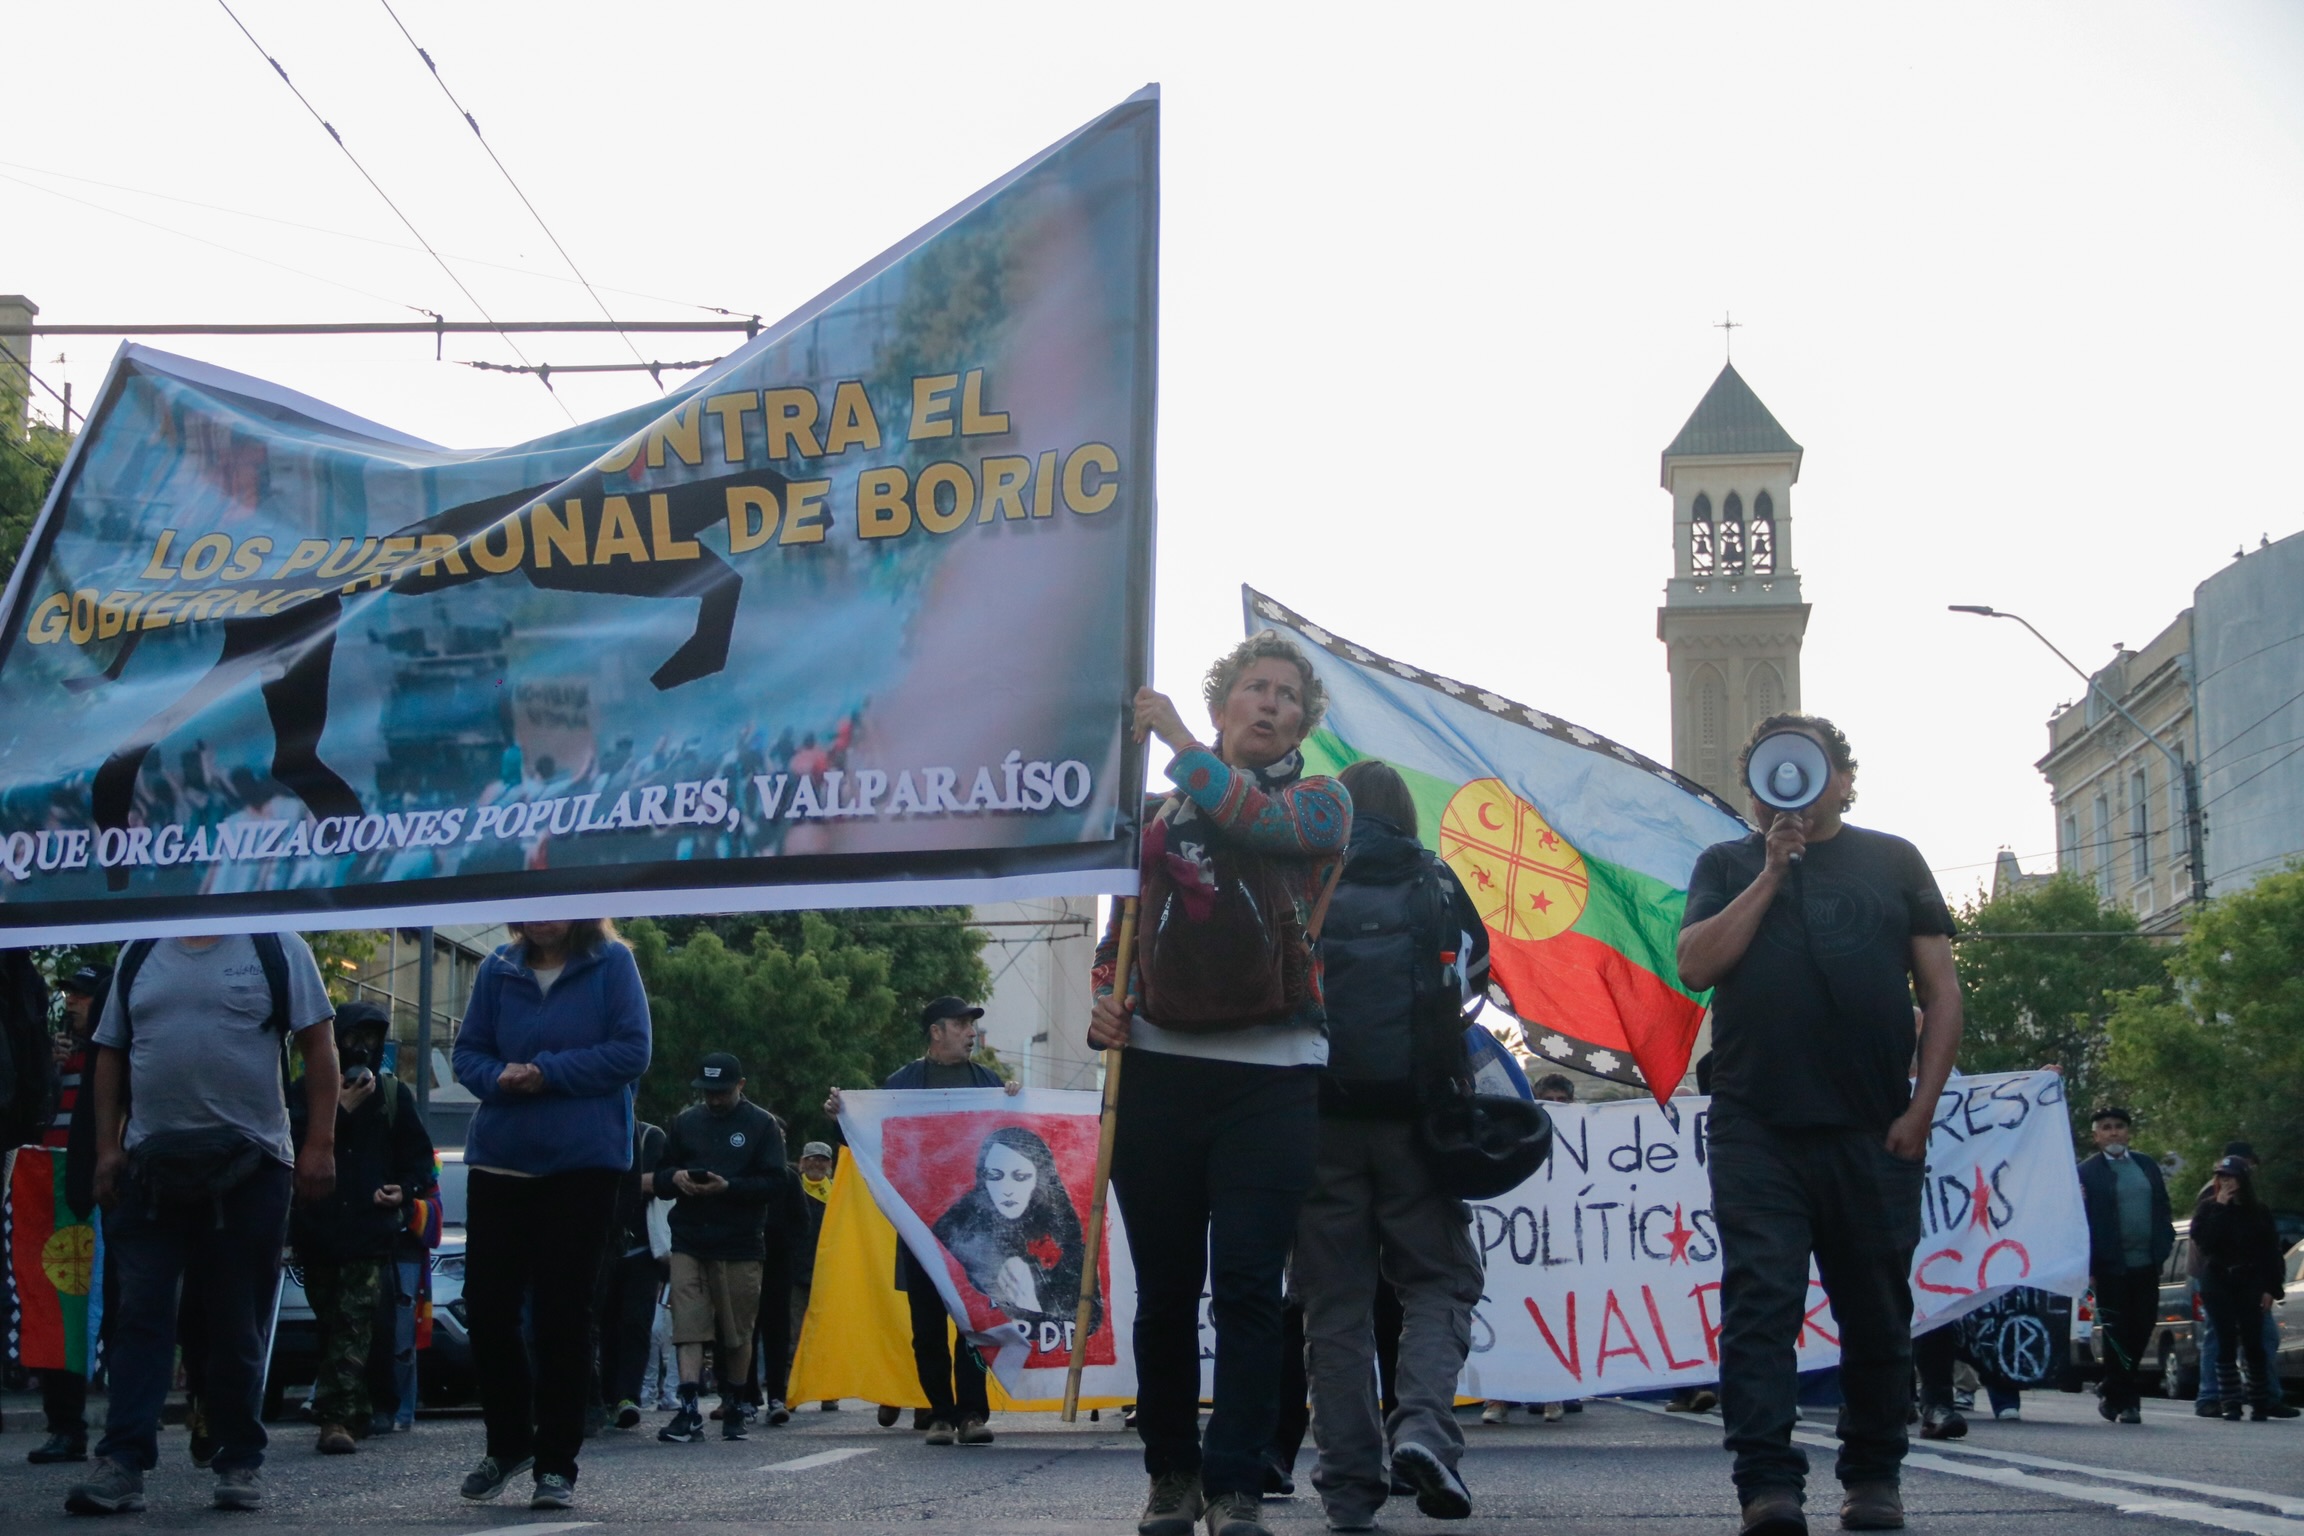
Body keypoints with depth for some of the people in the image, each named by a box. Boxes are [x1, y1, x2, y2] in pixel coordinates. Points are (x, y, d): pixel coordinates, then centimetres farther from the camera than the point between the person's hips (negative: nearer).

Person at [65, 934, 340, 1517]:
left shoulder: (276, 948, 1)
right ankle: (121, 1464, -4)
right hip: (151, 1166, 2)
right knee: (139, 1314, -4)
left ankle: (239, 1463, 15)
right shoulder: (139, 954, 11)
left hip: (250, 1167, -2)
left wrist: (320, 1145, -8)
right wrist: (108, 1147, 3)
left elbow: (318, 1047, -1)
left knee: (239, 1326, 4)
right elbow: (111, 1055, 13)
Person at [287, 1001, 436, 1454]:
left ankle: (338, 1417, -17)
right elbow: (295, 1140, -9)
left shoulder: (393, 1093, 11)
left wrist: (404, 1191, -7)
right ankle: (354, 1412, 18)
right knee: (330, 1322, 7)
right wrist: (341, 1108, -13)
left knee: (355, 1323, -12)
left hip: (370, 1228, -2)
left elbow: (419, 1157, 12)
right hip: (317, 1226, 2)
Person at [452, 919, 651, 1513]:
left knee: (562, 1314, 2)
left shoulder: (611, 963, -3)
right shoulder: (498, 969, 6)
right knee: (487, 1307, 3)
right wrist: (499, 1078, -14)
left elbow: (631, 1052, -9)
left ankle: (556, 1465, 12)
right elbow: (468, 1052, 8)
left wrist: (548, 1073, -15)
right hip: (499, 1158, 3)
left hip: (584, 1160, -3)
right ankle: (508, 1443, 25)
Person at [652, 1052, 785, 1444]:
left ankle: (733, 1410, 19)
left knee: (737, 1332, 5)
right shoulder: (685, 1121, 12)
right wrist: (675, 1178, -9)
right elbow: (659, 1177, 15)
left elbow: (774, 1183, -4)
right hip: (689, 1240, 2)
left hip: (740, 1246, -2)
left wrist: (728, 1187, -18)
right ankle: (689, 1412, -16)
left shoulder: (762, 1125, 3)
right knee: (688, 1325, -10)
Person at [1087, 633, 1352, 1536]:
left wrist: (1175, 739, -2)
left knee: (1246, 1285, -8)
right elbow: (1122, 926, 24)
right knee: (1165, 1286, 5)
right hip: (1157, 1066, 3)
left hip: (1271, 1073, -3)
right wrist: (1105, 1002, 5)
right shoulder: (1161, 812, 18)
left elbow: (1256, 817, -14)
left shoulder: (1319, 801, 9)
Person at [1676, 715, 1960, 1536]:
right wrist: (1772, 873, -5)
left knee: (1876, 1310, 7)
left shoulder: (1893, 861, 13)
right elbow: (1696, 966, -2)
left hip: (1874, 1131, 1)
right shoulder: (1729, 866, 14)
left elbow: (1941, 991, 8)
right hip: (1758, 1130, -1)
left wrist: (1920, 1108, -1)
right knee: (1760, 1303, -9)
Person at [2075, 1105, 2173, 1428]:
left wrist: (2164, 1250, 3)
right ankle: (2125, 1402, 6)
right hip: (2111, 1267, -5)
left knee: (2140, 1332, 8)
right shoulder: (2087, 1172, -3)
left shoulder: (2148, 1167, 13)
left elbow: (2162, 1211, 16)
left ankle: (2111, 1393, 25)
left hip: (2146, 1267, 5)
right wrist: (2089, 1267, -12)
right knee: (2117, 1336, -1)